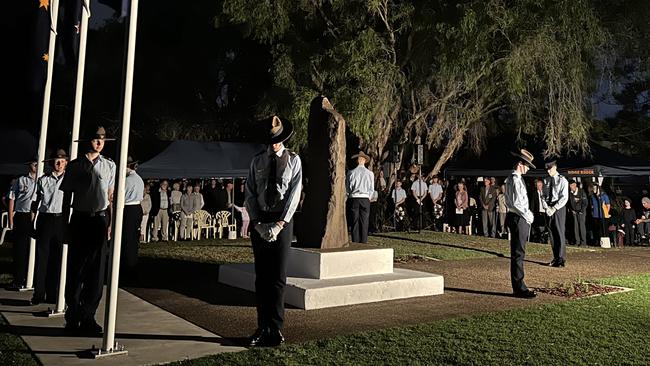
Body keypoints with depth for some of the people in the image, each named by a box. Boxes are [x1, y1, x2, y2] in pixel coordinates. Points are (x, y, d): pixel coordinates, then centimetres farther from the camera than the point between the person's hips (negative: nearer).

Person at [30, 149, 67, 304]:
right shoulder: (43, 180, 8)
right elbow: (35, 203, 10)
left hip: (61, 220, 0)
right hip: (45, 219, 0)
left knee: (57, 258, 5)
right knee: (41, 256, 1)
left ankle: (52, 295, 14)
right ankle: (38, 294, 9)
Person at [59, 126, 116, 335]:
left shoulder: (109, 166, 6)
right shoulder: (74, 166, 4)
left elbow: (111, 197, 7)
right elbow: (67, 196, 6)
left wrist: (110, 223, 0)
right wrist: (65, 224, 2)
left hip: (100, 220, 1)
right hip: (79, 219, 0)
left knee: (96, 270, 3)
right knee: (75, 268, 5)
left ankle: (88, 317, 15)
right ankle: (73, 316, 19)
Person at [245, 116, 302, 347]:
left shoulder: (293, 160, 4)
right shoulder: (257, 161, 10)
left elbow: (294, 193, -4)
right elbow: (250, 194, 6)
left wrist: (280, 223, -14)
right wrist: (257, 222, -8)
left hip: (282, 220, -2)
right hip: (259, 221, 2)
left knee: (278, 276, -1)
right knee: (261, 276, 5)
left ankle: (276, 328, 8)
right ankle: (262, 328, 12)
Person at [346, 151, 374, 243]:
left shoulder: (351, 173, -1)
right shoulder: (370, 173, 0)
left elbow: (347, 187, 5)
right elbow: (371, 188, 4)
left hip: (354, 198, 0)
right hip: (365, 199, 0)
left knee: (354, 222, 4)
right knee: (364, 222, 4)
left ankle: (355, 242, 4)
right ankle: (363, 242, 3)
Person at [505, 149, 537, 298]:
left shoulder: (516, 178, 17)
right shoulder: (515, 180, -15)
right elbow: (516, 203, -22)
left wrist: (528, 214, 11)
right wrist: (528, 216, -11)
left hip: (520, 219, 11)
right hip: (518, 219, -11)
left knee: (518, 253, 14)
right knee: (518, 254, -7)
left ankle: (519, 286, 21)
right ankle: (519, 288, -3)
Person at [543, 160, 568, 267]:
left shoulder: (562, 180, -4)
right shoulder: (546, 180, 10)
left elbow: (564, 198, -9)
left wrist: (554, 208, -17)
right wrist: (547, 207, -6)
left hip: (559, 208, -5)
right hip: (549, 209, 5)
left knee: (560, 233, -5)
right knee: (551, 233, 7)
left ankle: (561, 259, -1)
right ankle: (555, 258, 14)